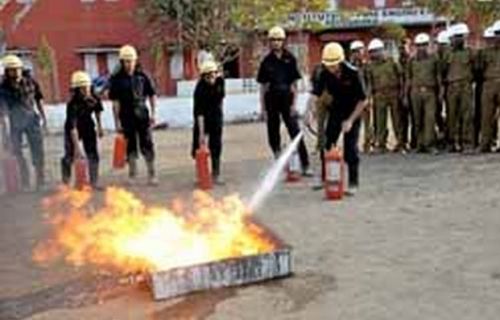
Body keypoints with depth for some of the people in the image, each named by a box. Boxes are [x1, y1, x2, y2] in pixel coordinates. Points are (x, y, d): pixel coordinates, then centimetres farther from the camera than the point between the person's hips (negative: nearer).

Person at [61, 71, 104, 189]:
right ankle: (65, 182, 22)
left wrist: (99, 127, 12)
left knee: (93, 155, -2)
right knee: (70, 156, 3)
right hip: (73, 130, -4)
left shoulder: (94, 98, -20)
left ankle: (94, 182, 6)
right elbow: (73, 128, -37)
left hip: (88, 127, 4)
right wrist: (77, 147, -40)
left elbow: (97, 110, 5)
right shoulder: (73, 104, -35)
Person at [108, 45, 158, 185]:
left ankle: (152, 174, 9)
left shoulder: (142, 76, 2)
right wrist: (117, 121, -7)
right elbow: (115, 102, -4)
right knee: (131, 146, 8)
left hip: (142, 115, 1)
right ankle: (132, 175, 20)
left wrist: (152, 114, 2)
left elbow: (152, 95, 8)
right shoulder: (117, 79, -2)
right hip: (127, 117, -1)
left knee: (147, 144, 0)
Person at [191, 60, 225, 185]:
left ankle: (216, 175, 8)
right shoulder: (200, 89, -27)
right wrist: (201, 133, -36)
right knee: (198, 146, -1)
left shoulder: (220, 81, -11)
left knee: (216, 147, 2)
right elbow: (199, 112, -32)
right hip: (202, 119, -4)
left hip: (216, 117, 4)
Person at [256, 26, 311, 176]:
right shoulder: (267, 61, 7)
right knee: (273, 133, 7)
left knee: (295, 132, -8)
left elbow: (294, 83, 2)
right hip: (271, 99, 3)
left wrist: (294, 103, -5)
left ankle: (305, 166, -7)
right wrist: (263, 106, 6)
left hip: (286, 98, -3)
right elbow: (263, 85, 9)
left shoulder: (290, 59, 2)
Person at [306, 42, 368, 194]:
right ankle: (325, 179, 20)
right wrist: (310, 111, -38)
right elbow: (315, 95, -18)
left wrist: (350, 120, -22)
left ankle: (353, 183, 1)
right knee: (327, 144, 4)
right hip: (336, 110, 4)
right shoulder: (324, 74, -14)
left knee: (350, 148, -10)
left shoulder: (353, 73, -24)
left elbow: (363, 100, -19)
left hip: (353, 111, -4)